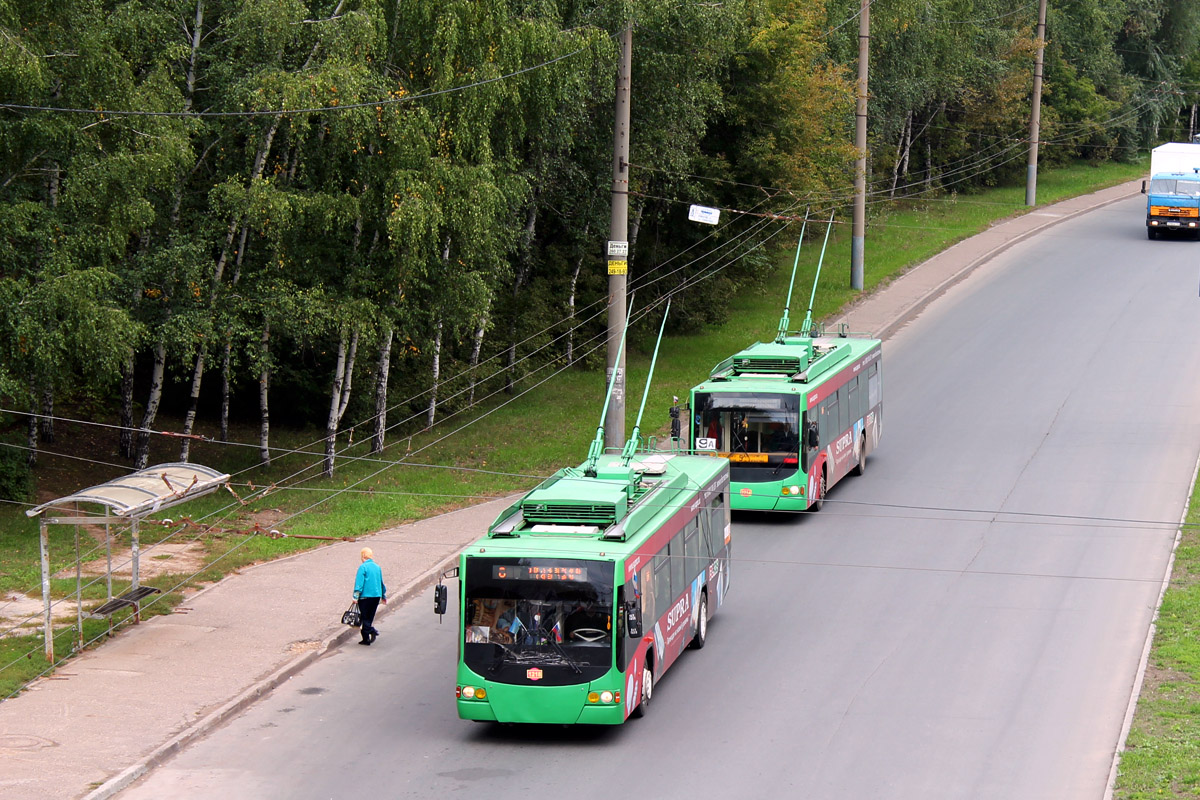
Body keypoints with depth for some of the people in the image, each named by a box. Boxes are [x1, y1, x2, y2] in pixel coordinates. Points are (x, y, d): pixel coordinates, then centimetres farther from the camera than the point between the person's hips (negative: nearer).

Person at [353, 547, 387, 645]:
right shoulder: (377, 567, 10)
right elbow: (381, 582, 20)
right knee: (370, 617, 14)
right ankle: (366, 638, 14)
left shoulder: (363, 567, -9)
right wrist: (383, 596, 31)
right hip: (377, 596, 6)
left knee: (365, 617, 0)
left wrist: (356, 596, -14)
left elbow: (359, 582, -15)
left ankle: (372, 630, -21)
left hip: (365, 596, -6)